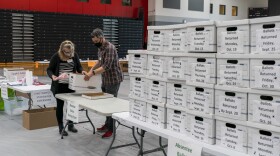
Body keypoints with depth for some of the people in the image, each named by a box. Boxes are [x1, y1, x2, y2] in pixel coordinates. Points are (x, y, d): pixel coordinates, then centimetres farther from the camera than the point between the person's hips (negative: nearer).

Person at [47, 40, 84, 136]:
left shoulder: (74, 55, -1)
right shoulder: (56, 56, -11)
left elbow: (79, 67, 10)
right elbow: (49, 69, -6)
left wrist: (82, 72, -11)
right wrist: (53, 76, -27)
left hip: (71, 85, 3)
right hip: (59, 86, -3)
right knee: (60, 105, 6)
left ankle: (71, 125, 27)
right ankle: (61, 127, 17)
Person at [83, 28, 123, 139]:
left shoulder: (110, 48, -21)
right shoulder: (100, 47, 9)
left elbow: (106, 66, -29)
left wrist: (92, 73, -34)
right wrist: (91, 69, 9)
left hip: (113, 80, -9)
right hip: (105, 80, 9)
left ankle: (111, 129, 6)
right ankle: (107, 124, 27)